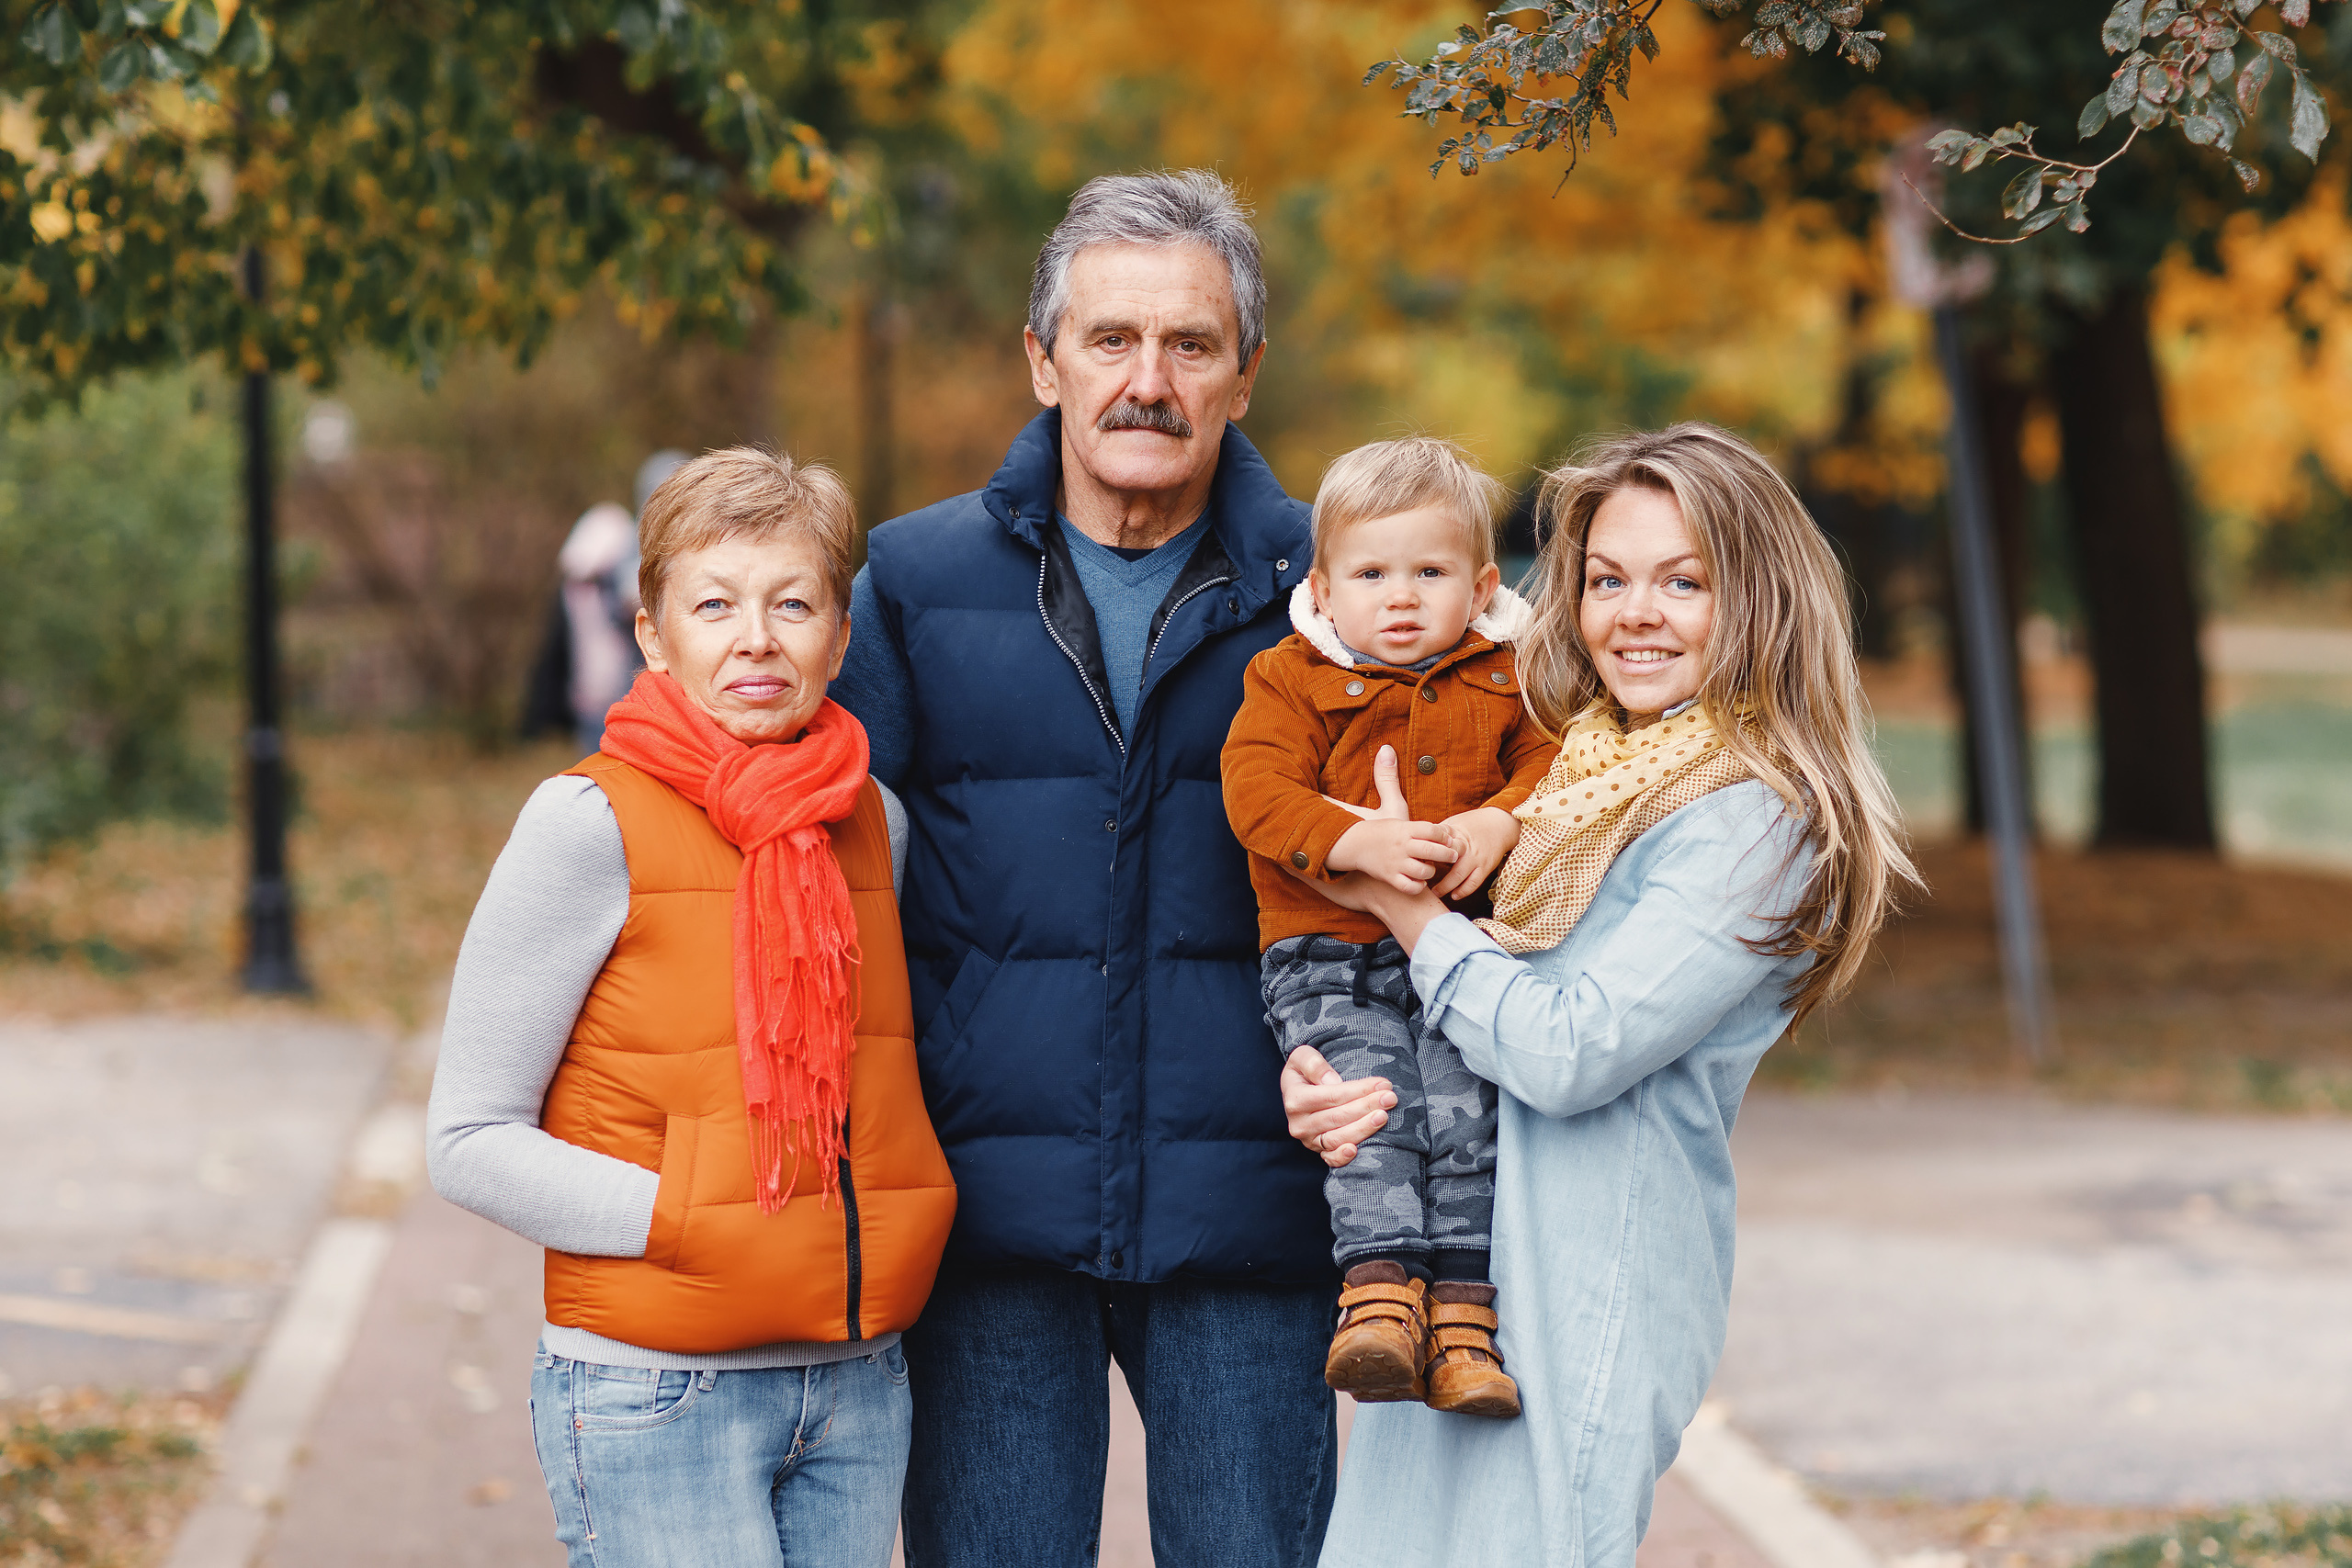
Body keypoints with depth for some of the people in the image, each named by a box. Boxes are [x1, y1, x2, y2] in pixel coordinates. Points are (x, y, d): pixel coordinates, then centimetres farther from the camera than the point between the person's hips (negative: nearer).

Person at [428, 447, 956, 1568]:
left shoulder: (873, 822, 8)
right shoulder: (590, 825, -9)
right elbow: (469, 1142, -9)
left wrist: (900, 1224, 6)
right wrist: (688, 1222, -17)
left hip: (858, 1390, 5)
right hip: (657, 1398, -5)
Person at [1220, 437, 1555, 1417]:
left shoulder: (1504, 682, 14)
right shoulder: (1291, 679, 5)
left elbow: (1555, 764, 8)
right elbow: (1257, 791, -6)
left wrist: (1499, 822, -14)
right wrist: (1361, 844, -21)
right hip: (1325, 951, -2)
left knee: (1461, 1107, -15)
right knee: (1370, 1096, -23)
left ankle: (1463, 1310, -12)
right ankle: (1379, 1285, -26)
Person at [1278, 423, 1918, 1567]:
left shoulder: (1759, 823, -11)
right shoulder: (1557, 766, 13)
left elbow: (1571, 1052, -19)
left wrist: (1400, 898, -8)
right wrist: (1315, 1076, -6)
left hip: (1590, 1291, -8)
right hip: (1450, 1259, 8)